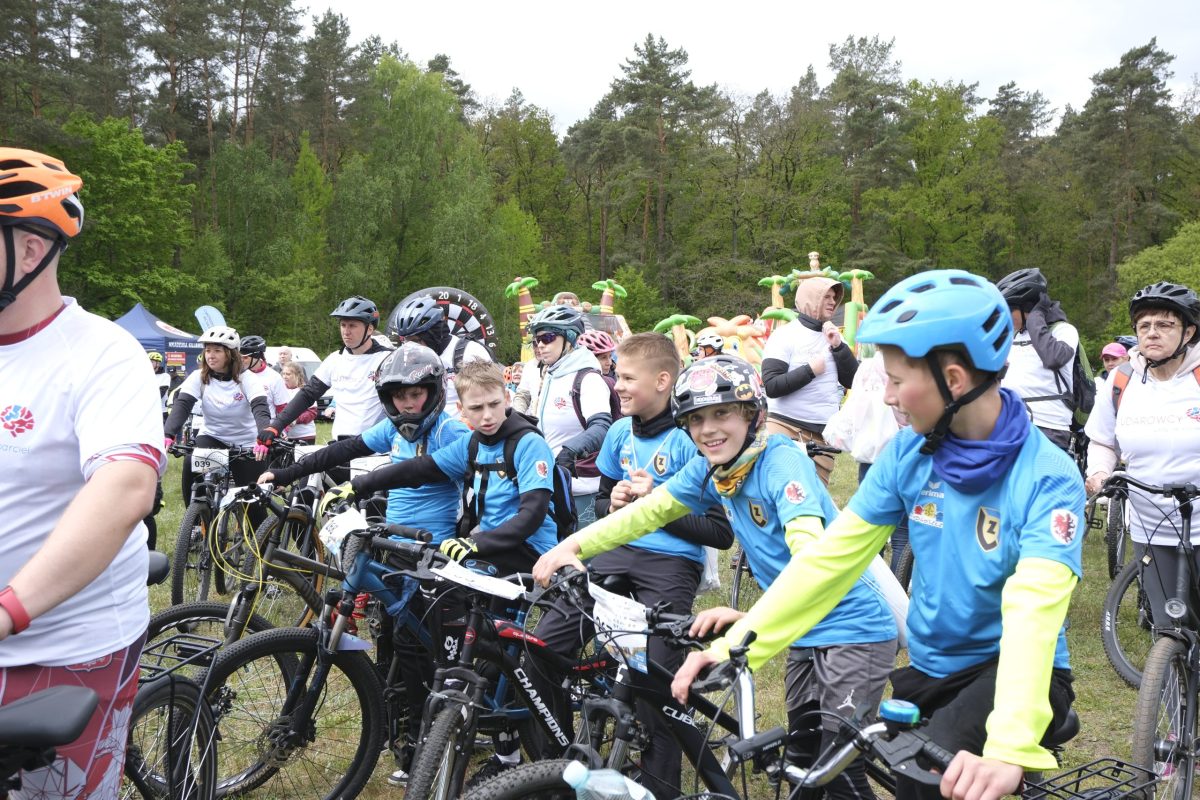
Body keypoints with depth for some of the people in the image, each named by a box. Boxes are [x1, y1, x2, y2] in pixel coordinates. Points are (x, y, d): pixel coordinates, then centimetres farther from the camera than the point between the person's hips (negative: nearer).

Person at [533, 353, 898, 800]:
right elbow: (648, 511, 2)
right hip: (805, 634, 7)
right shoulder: (709, 468, -3)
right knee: (801, 759, 18)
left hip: (853, 630, -7)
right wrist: (572, 546, -12)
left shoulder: (782, 462, -25)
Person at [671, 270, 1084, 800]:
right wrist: (737, 644, -20)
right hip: (930, 669, 5)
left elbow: (1034, 610, -36)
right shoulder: (909, 453, -7)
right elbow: (831, 556, -9)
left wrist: (1009, 748, -51)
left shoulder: (1047, 478, -21)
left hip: (1014, 672, -5)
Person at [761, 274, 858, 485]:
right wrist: (810, 370, -15)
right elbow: (771, 386, -14)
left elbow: (853, 381, 5)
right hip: (785, 429, -5)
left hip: (823, 434, 6)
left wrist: (838, 346, -5)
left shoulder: (833, 336, 12)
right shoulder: (785, 334, -7)